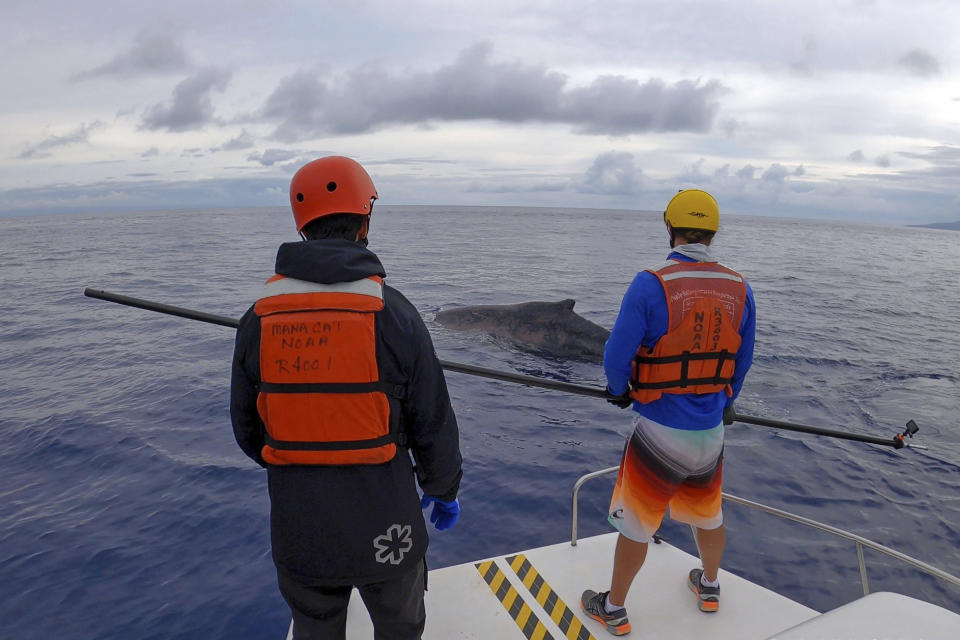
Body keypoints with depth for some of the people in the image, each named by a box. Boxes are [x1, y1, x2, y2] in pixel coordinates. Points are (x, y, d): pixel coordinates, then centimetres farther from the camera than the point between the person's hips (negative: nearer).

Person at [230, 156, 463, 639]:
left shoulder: (259, 318, -7)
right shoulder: (392, 313, -17)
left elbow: (246, 426, 4)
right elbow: (434, 422, -10)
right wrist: (444, 490, 9)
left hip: (299, 528, 3)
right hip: (383, 524, -2)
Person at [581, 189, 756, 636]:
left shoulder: (651, 285, -20)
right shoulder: (739, 289, -3)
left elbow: (616, 357, -17)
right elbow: (742, 363, 8)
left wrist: (619, 391, 5)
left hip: (659, 431, -5)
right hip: (711, 431, 5)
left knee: (635, 524, 12)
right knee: (707, 514, 27)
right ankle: (709, 588, 51)